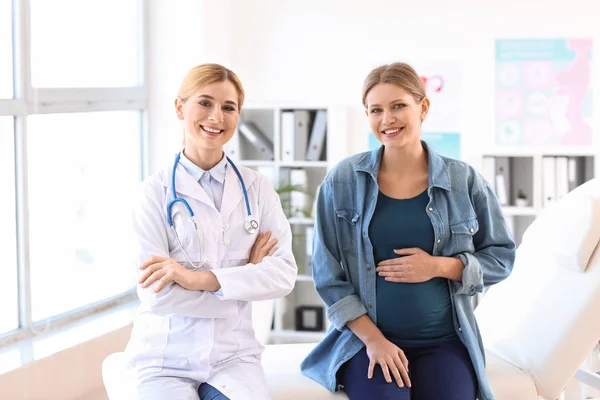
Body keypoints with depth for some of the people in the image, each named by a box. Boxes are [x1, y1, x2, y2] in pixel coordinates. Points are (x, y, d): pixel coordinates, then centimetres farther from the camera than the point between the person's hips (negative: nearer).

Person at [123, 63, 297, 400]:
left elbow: (284, 274, -6)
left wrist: (201, 279, -18)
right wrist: (247, 277, -8)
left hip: (234, 356, 2)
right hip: (166, 359, -2)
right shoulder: (155, 191, -4)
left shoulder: (257, 188, 4)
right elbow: (156, 293, -13)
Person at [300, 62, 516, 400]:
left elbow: (501, 258, 8)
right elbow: (328, 274, 1)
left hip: (445, 344, 1)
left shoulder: (464, 181, 1)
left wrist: (439, 266, -10)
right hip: (367, 340, -1)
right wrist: (372, 338, -8)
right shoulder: (343, 182, 0)